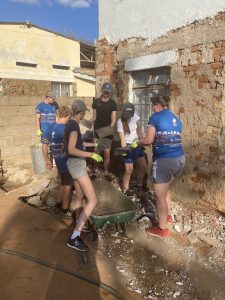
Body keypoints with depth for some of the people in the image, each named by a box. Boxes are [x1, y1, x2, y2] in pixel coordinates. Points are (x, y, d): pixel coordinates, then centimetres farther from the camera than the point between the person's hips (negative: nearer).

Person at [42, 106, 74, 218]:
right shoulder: (65, 129, -21)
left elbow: (44, 146, 5)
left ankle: (59, 203, 41)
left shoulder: (50, 128, 1)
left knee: (64, 182, 27)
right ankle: (65, 210, 20)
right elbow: (64, 147, -31)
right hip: (66, 160, -8)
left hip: (58, 160, 8)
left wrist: (47, 160, 12)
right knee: (67, 185, 8)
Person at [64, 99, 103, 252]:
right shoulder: (74, 125, -18)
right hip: (77, 164, -10)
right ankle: (74, 238, -14)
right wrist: (92, 155, -19)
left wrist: (92, 144, 37)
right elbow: (71, 150, -25)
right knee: (93, 200, -12)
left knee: (80, 197, 20)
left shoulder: (70, 124, 11)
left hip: (75, 163, 10)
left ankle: (79, 226, 35)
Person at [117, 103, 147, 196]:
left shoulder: (135, 117, -5)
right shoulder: (120, 122, -17)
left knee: (143, 166, 12)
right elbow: (122, 138, -22)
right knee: (129, 170, -9)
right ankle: (125, 189, 13)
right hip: (128, 146, -6)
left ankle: (139, 185, 34)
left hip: (137, 145, 6)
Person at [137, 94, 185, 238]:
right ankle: (168, 216, 42)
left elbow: (149, 140, -9)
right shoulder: (176, 119, 15)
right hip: (180, 158, 8)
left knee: (160, 195, 7)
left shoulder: (155, 117, -4)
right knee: (165, 187, 29)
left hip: (164, 160, -8)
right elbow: (174, 140, 16)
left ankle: (162, 229, 20)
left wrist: (138, 142, 10)